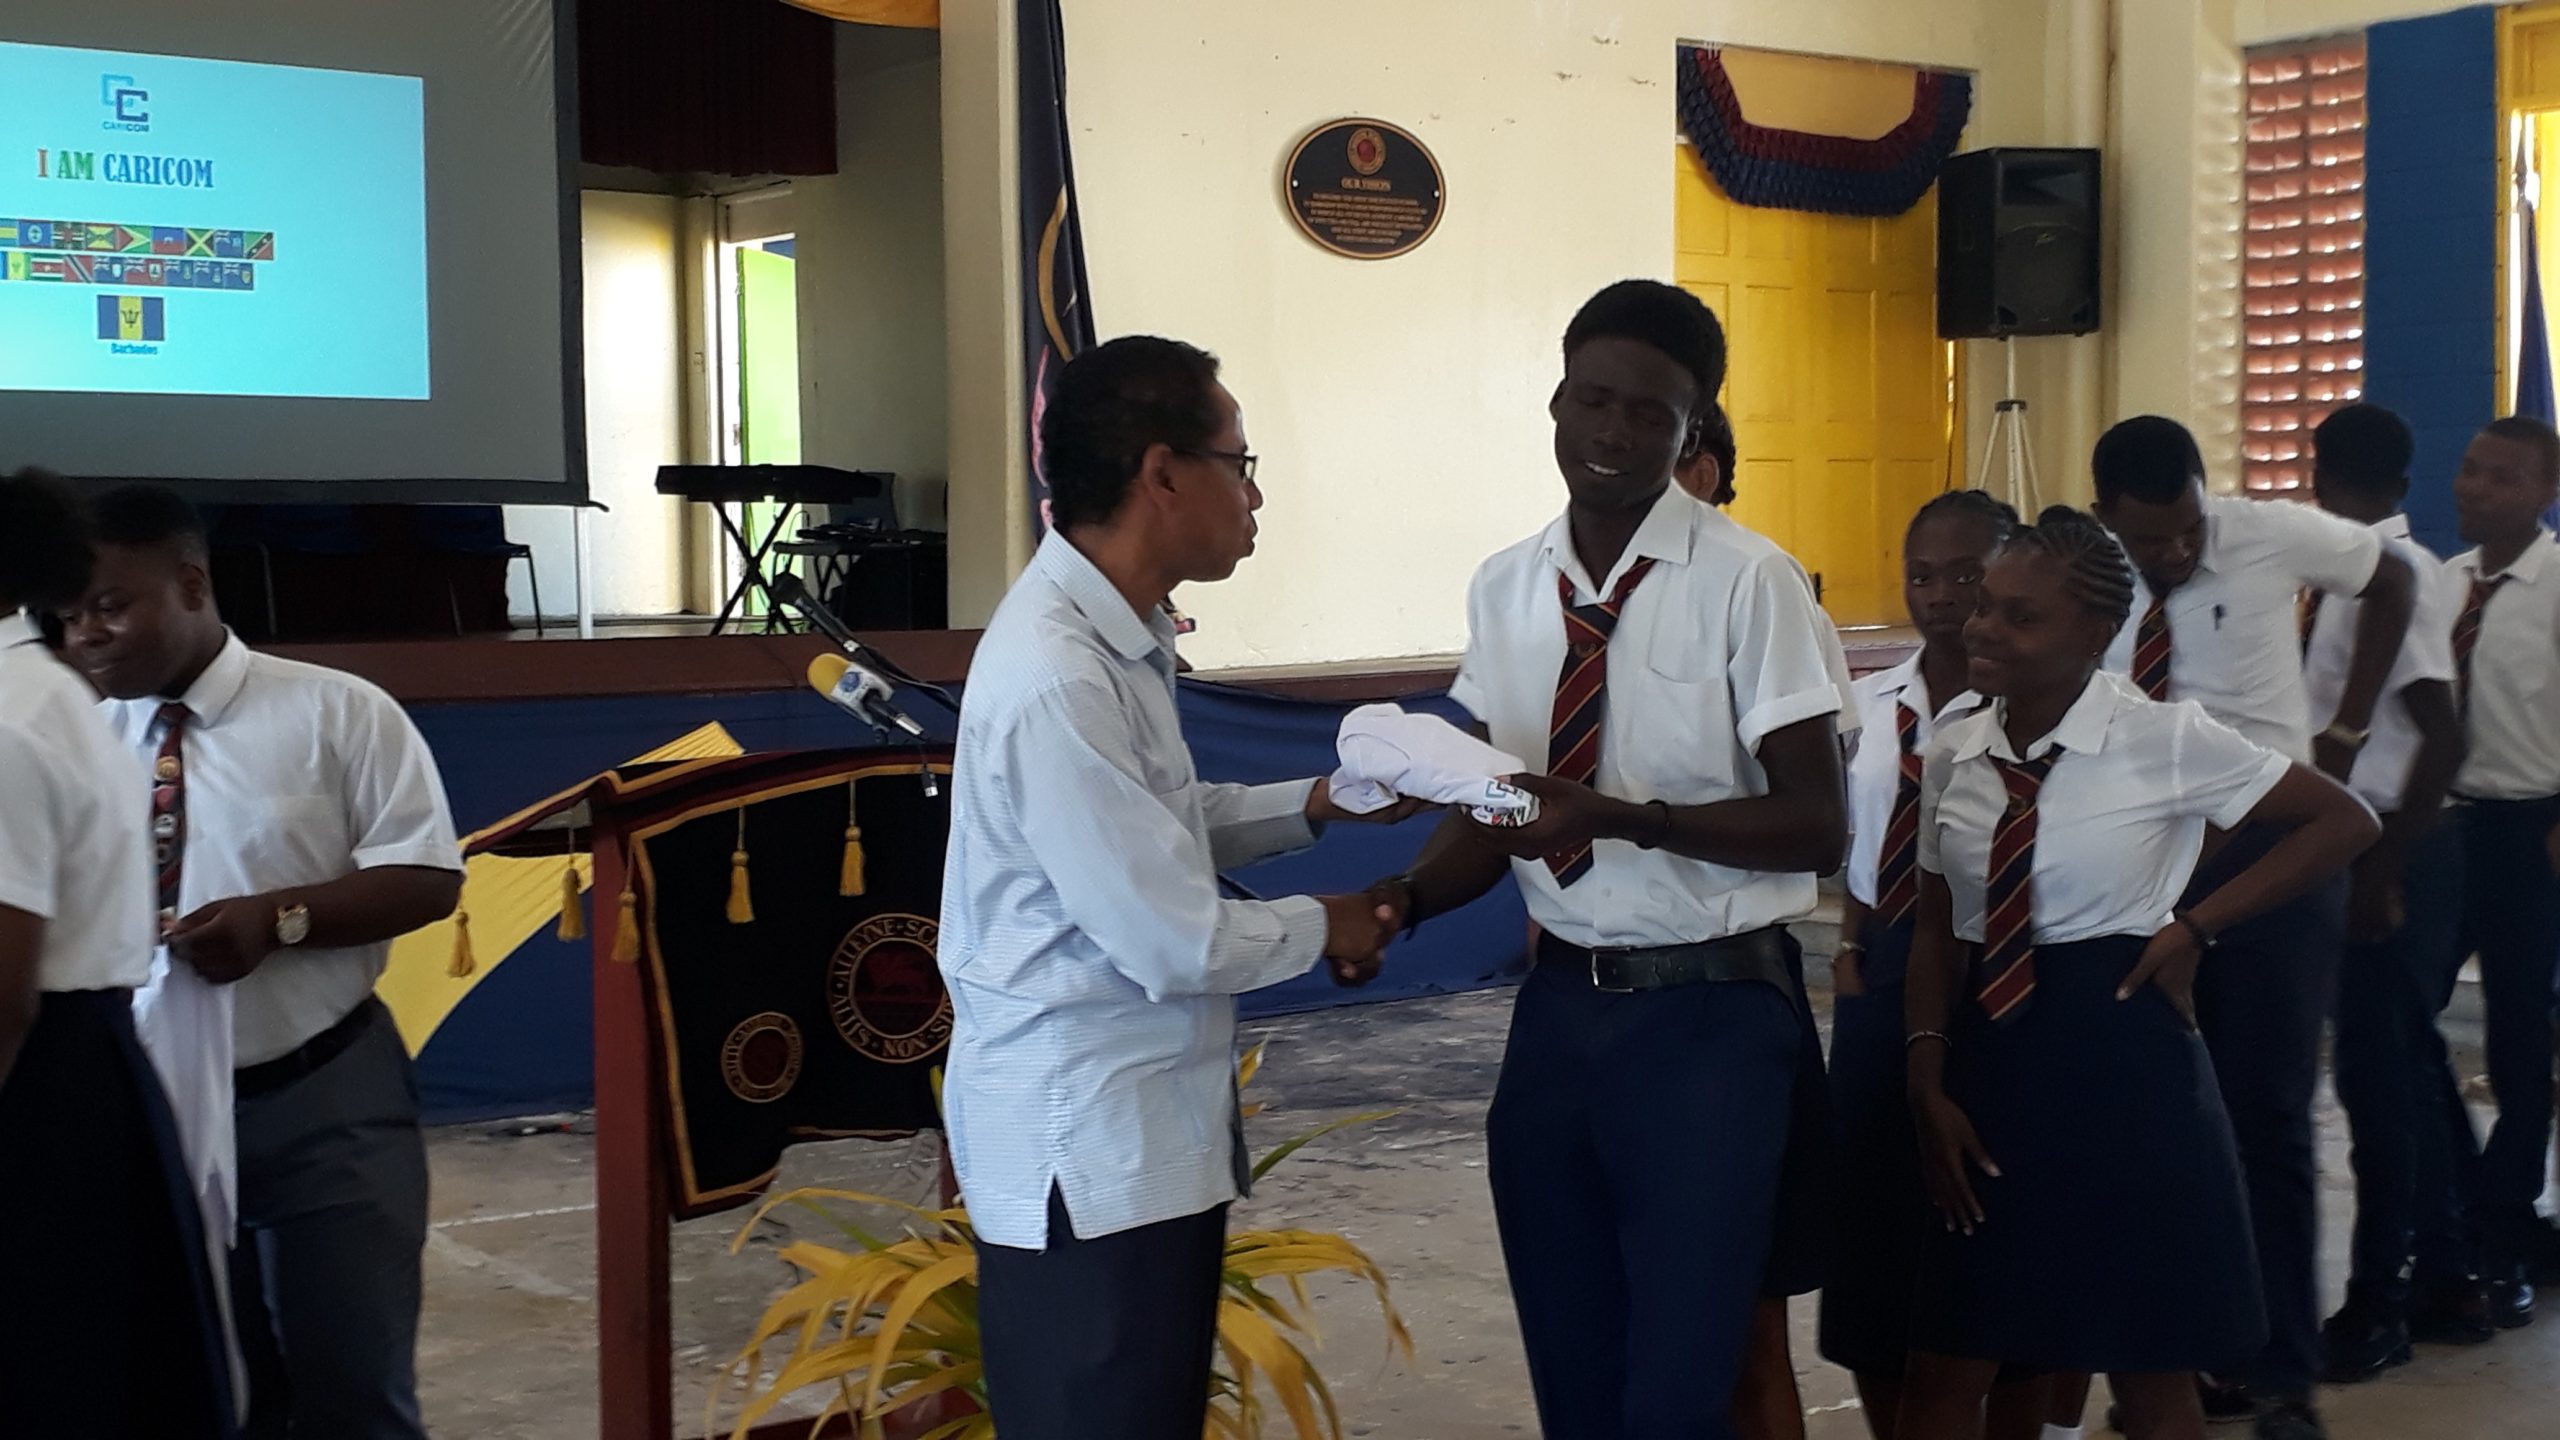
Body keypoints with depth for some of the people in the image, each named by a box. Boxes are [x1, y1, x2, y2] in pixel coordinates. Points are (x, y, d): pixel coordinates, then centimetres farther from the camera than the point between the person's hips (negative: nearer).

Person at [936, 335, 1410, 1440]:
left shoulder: (1116, 634, 6)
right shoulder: (1056, 681, -26)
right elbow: (1178, 945, -23)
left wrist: (1314, 805, 9)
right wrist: (1325, 928, -6)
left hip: (1143, 1132, 10)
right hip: (1085, 1150, -10)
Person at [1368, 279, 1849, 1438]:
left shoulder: (1747, 583, -13)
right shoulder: (1505, 590, 4)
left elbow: (1812, 826, -13)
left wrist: (1620, 818, -26)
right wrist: (1406, 896, -10)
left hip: (1710, 1010, -5)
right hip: (1560, 1004, 5)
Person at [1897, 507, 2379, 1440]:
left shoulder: (2168, 740, -8)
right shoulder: (1953, 756, 4)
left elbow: (2344, 823, -2)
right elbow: (1936, 932, 9)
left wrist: (2195, 926, -7)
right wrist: (1929, 1088, 0)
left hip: (2122, 1060, -4)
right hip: (1990, 1057, 4)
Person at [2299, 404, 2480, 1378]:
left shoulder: (2390, 573, -18)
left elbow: (2442, 737, -23)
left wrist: (2383, 873, -21)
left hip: (2390, 849, -10)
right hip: (2390, 845, 10)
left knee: (2377, 1069, -3)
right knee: (2407, 1056, 18)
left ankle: (2377, 1303, 6)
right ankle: (2443, 1262, 31)